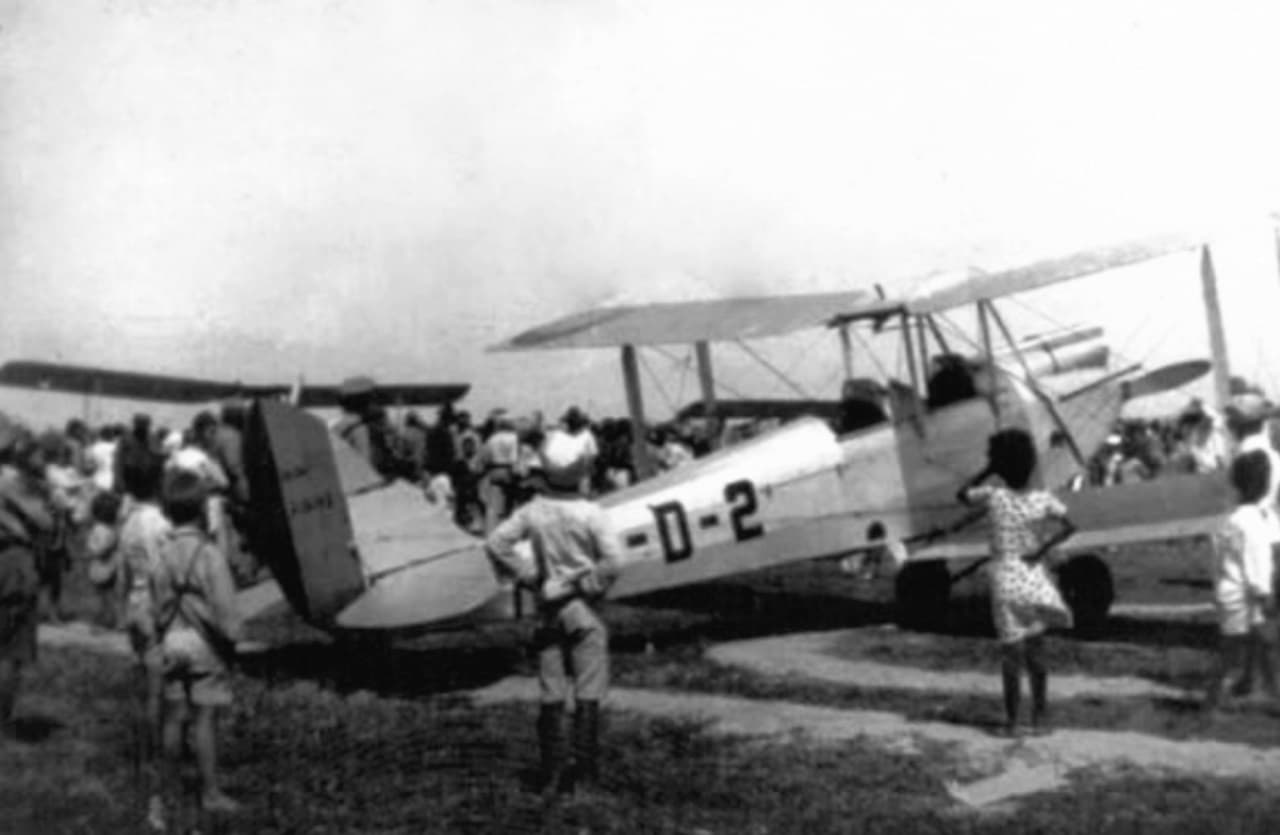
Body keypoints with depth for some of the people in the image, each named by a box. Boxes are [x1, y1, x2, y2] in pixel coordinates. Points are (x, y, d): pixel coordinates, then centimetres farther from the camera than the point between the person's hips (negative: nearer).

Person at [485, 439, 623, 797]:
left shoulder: (533, 512, -4)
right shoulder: (590, 514, -14)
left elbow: (496, 543, -5)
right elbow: (612, 560, -21)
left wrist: (529, 575, -1)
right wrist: (591, 584, -5)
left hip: (548, 607, 3)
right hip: (583, 608, -3)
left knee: (551, 695, 9)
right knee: (586, 694, 5)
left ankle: (551, 772, 12)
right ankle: (585, 769, 6)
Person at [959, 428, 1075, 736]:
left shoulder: (995, 496, -7)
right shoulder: (1043, 499, -2)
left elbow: (963, 494, 9)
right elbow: (1068, 527, -12)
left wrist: (988, 470, 7)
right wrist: (1042, 550, -12)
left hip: (1005, 581, -2)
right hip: (1034, 579, 2)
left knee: (1012, 653, 1)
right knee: (1035, 651, 14)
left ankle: (1012, 720, 1)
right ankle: (1040, 715, 16)